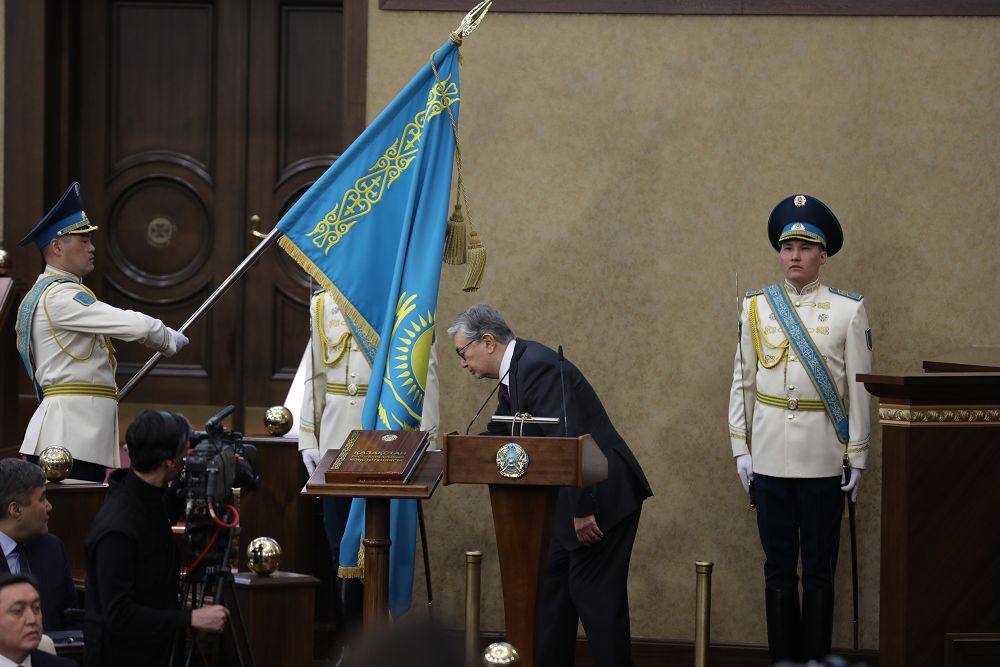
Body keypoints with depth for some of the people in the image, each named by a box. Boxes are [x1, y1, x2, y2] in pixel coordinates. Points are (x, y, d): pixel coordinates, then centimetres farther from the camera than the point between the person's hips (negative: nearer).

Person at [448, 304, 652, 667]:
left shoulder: (537, 366, -20)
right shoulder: (513, 371, 11)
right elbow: (496, 439, 23)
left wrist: (583, 510, -27)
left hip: (602, 497, -10)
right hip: (572, 500, 10)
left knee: (595, 596, -7)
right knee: (552, 587, 13)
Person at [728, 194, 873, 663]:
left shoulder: (848, 311, -1)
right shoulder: (757, 308, 5)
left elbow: (859, 391, -1)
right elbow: (742, 383, 8)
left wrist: (857, 459, -3)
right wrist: (740, 449, 3)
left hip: (823, 461, -2)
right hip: (769, 459, 2)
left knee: (819, 570, 4)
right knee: (779, 568, 7)